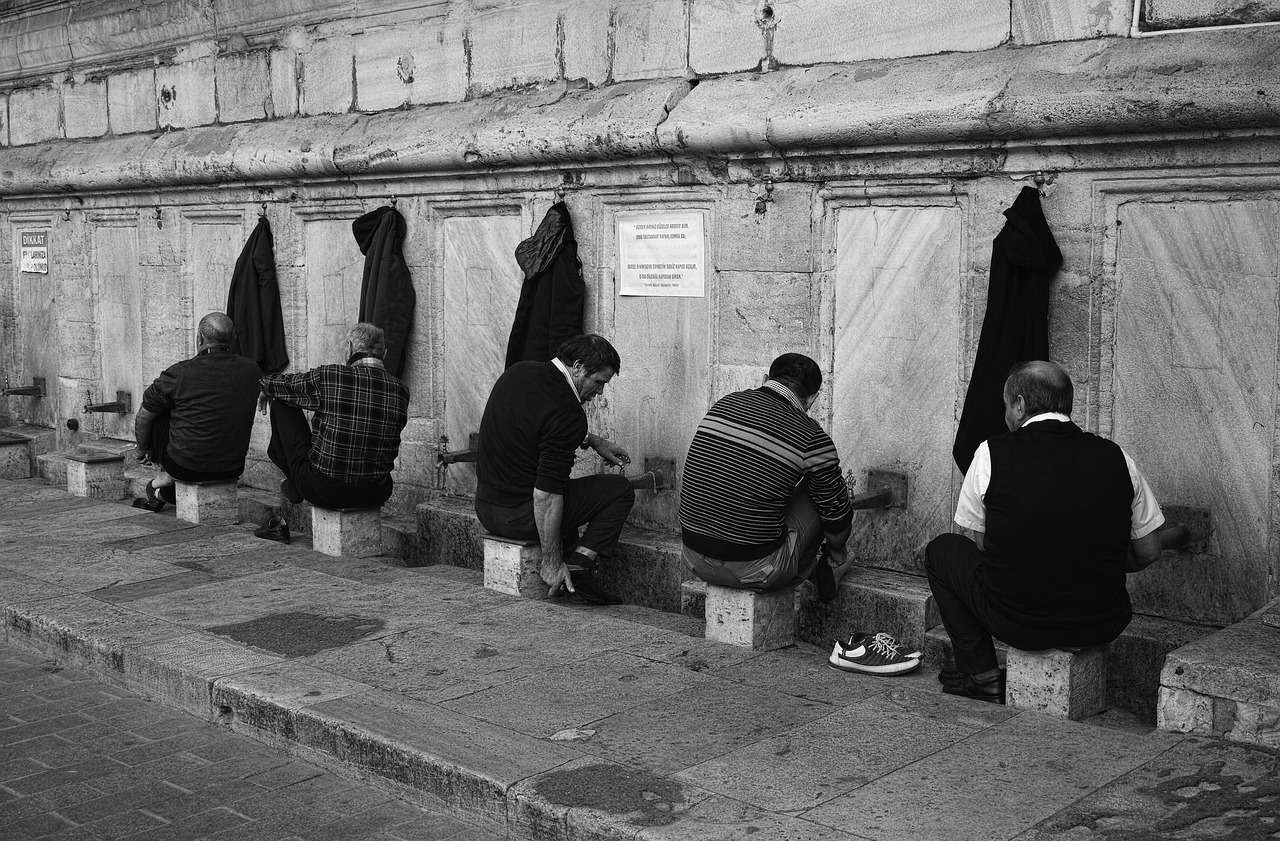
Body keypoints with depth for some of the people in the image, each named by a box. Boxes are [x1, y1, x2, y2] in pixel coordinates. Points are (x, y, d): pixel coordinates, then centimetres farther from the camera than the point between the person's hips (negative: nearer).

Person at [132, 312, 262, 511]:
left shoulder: (179, 373, -14)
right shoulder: (251, 370, -3)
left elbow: (143, 418, 1)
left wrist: (142, 450, 19)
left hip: (188, 467, -4)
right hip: (233, 468, 4)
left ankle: (164, 479, 25)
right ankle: (162, 493, 30)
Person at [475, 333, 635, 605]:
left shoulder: (519, 371, 4)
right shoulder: (567, 414, -23)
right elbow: (545, 495, -26)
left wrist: (593, 441, 22)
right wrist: (551, 562, -18)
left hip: (484, 506, 9)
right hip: (518, 516, -9)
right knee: (620, 490, 2)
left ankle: (569, 560, 24)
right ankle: (576, 568, -5)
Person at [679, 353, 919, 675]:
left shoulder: (723, 404, 6)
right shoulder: (811, 438, -9)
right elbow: (837, 516, 1)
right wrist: (836, 552, 25)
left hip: (694, 559, 6)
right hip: (752, 569, -6)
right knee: (820, 498, 12)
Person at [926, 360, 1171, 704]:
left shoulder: (992, 453, -8)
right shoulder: (1116, 457, -2)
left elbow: (982, 543, 2)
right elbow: (1148, 553, 5)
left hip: (1017, 623, -3)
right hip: (1101, 628, 3)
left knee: (942, 550, 22)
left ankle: (982, 675, 20)